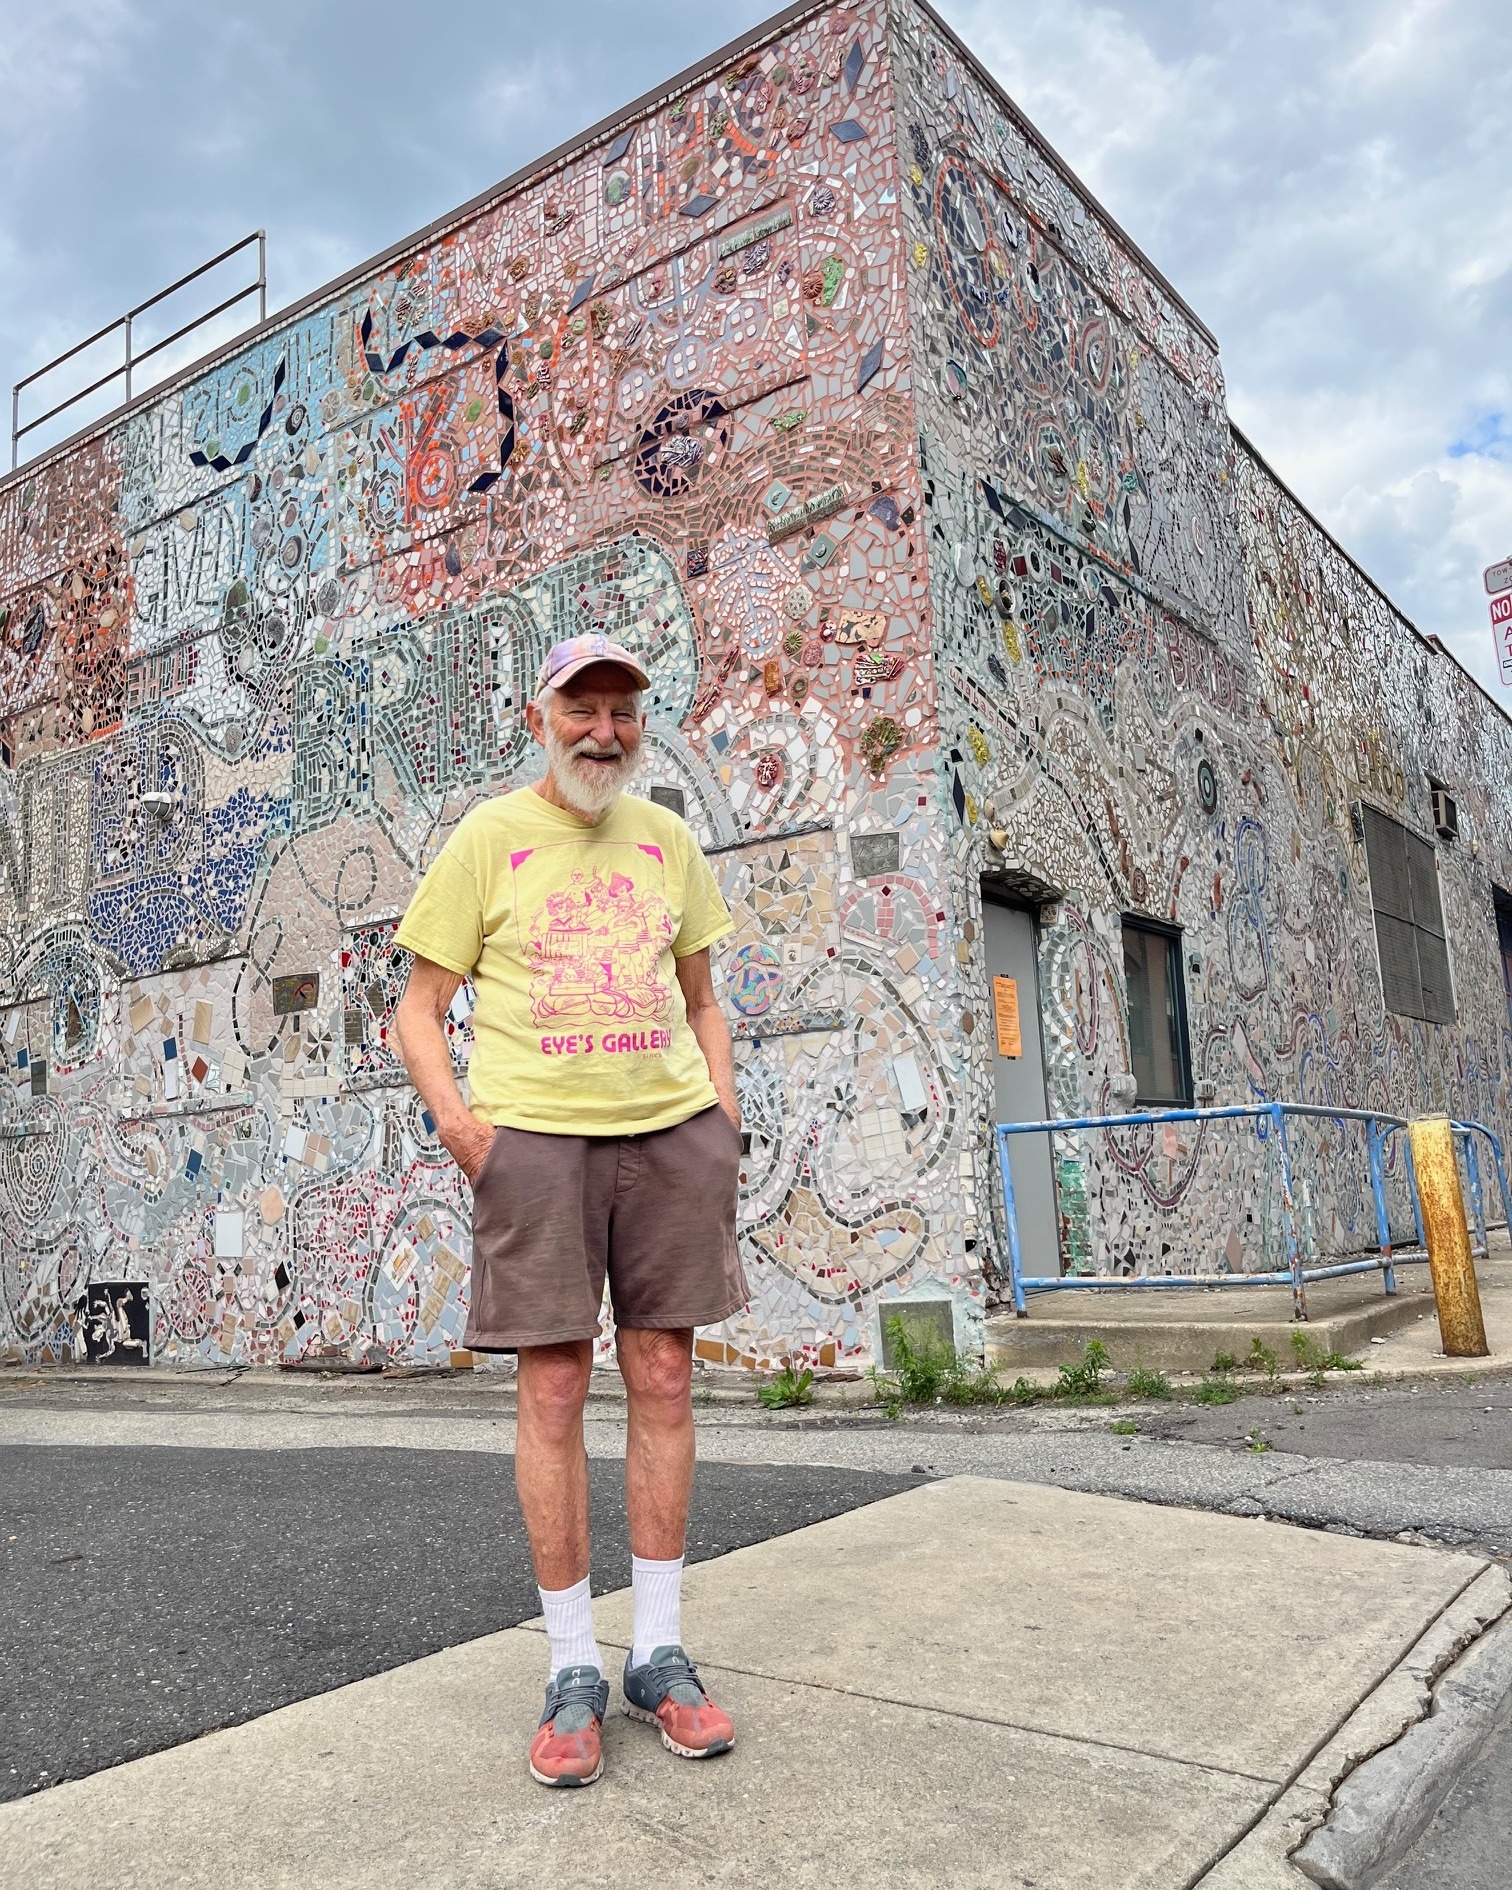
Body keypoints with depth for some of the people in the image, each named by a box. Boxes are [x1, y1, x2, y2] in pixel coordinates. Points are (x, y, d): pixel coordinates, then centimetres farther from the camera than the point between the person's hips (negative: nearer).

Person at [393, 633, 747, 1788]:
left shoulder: (668, 840, 14)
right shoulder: (488, 839, 4)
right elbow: (419, 1011, 4)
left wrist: (721, 1110, 7)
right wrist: (461, 1128, -10)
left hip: (670, 1129, 3)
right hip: (533, 1133, -3)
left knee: (663, 1380, 5)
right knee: (553, 1393, -1)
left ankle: (660, 1651, 19)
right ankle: (574, 1668, 14)